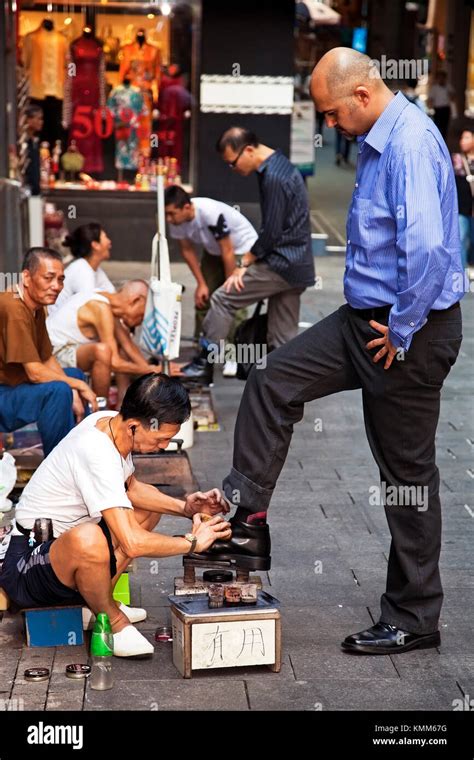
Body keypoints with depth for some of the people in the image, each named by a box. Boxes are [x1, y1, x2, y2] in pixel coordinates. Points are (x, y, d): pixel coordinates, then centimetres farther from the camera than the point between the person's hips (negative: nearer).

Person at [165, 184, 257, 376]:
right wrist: (201, 284, -5)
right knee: (203, 299, 1)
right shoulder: (176, 220, -20)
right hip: (214, 252, 7)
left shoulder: (212, 214, -39)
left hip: (242, 249, -7)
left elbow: (228, 253, -30)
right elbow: (187, 250, -4)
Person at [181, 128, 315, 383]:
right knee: (283, 340, 10)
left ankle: (205, 363, 6)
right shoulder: (280, 165, 13)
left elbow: (271, 232, -18)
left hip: (281, 264, -10)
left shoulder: (273, 178, -19)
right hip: (296, 266, 10)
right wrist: (250, 258, 12)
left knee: (223, 298, -2)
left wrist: (245, 263, -7)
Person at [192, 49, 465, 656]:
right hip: (368, 315, 10)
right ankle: (246, 524, 15)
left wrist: (402, 332, -21)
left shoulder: (411, 142, -21)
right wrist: (378, 322, 16)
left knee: (407, 470, 1)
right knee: (272, 382, 6)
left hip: (411, 329, -10)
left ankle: (413, 620, 16)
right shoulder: (376, 142, 10)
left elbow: (427, 247, -31)